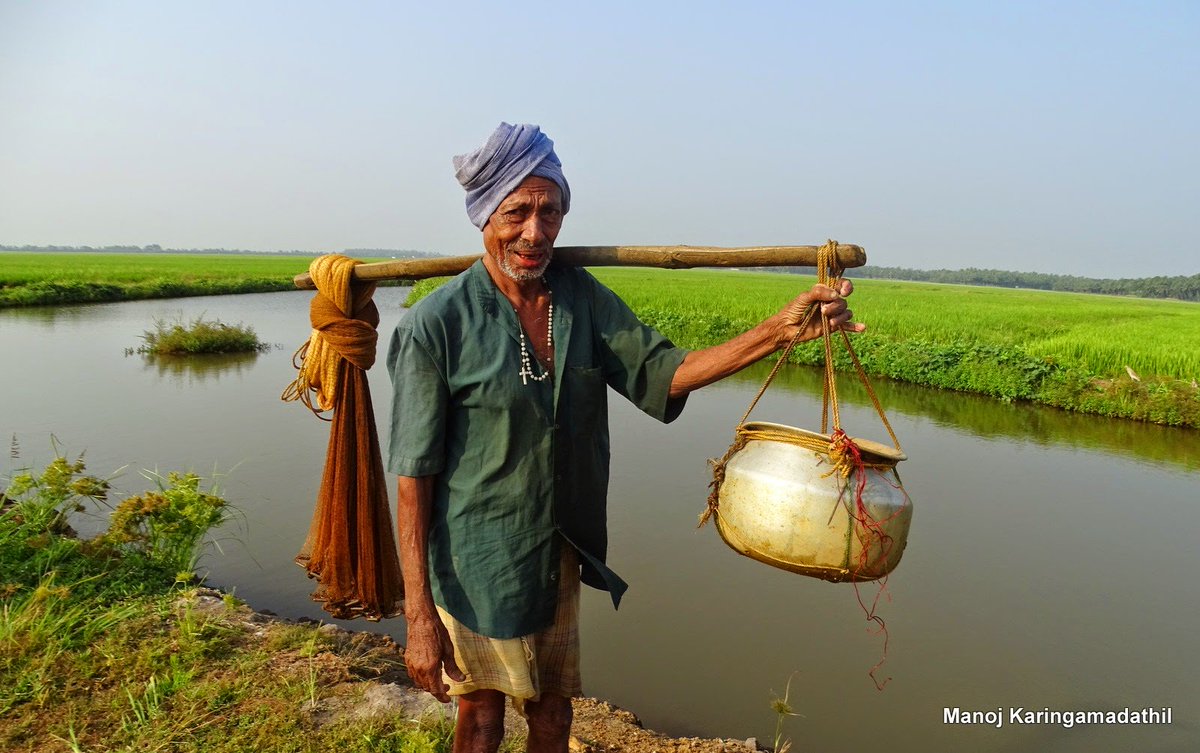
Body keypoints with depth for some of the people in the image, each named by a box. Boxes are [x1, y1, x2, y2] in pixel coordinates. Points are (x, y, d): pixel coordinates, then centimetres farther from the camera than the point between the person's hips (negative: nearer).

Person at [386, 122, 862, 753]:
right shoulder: (437, 323, -19)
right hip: (478, 562, -4)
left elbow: (659, 373, -5)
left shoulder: (581, 297, -4)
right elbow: (414, 475, -17)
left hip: (559, 553, 5)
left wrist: (780, 330, -17)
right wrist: (419, 616, -15)